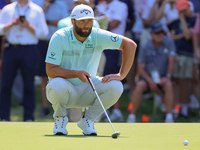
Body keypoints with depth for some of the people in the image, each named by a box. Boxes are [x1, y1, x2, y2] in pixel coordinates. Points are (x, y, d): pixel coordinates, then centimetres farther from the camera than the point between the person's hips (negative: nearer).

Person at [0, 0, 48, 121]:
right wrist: (12, 24, -10)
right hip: (11, 49, 2)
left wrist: (29, 26, -12)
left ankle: (29, 118, 9)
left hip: (29, 51, -1)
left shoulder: (37, 11, 6)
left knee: (29, 85, 2)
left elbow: (43, 32, 0)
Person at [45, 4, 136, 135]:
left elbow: (130, 45, -10)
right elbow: (50, 71, -20)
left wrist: (121, 75, -18)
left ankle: (88, 119, 0)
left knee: (115, 86, -25)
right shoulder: (59, 38, -16)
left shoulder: (98, 36, -10)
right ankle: (60, 118, -5)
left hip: (88, 90, 3)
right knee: (57, 84, -39)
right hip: (66, 90, -3)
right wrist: (77, 74, -32)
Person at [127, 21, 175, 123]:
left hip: (162, 78, 0)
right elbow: (141, 69, -3)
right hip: (148, 77, 0)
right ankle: (132, 116, -23)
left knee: (168, 84, -33)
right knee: (140, 85, -32)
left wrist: (167, 76, -17)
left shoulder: (169, 42, -2)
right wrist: (150, 81, -18)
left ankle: (169, 117, -28)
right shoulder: (145, 48, -2)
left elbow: (171, 61, -4)